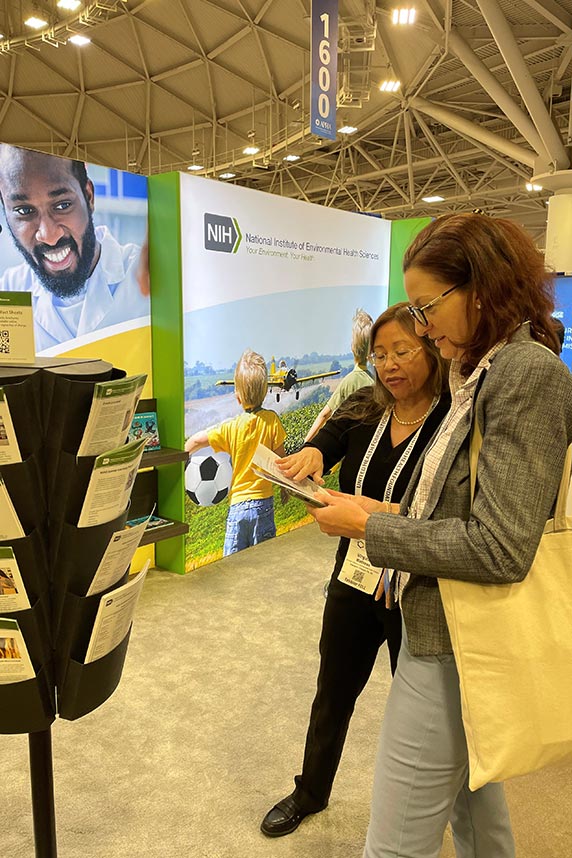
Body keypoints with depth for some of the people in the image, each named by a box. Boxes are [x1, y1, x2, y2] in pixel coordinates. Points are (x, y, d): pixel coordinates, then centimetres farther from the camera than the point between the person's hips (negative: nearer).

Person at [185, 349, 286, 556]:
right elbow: (280, 461, -1)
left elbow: (197, 440, 3)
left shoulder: (231, 428, -6)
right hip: (264, 501, 1)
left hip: (238, 503, 0)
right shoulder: (272, 420, -7)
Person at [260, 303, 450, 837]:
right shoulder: (362, 411, -2)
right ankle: (311, 793, 48)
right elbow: (320, 449, -13)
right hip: (353, 580, 4)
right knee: (333, 695, 22)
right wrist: (309, 453, -37)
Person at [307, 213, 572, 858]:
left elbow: (500, 549, -25)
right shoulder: (487, 371, 9)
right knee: (474, 803, 28)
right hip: (458, 636, 9)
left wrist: (371, 528, -18)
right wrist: (390, 515, 0)